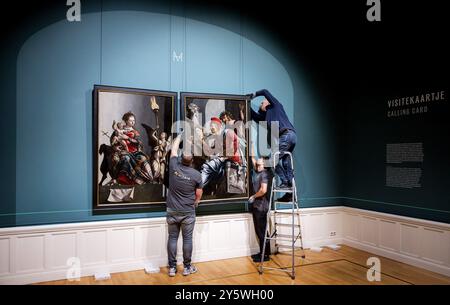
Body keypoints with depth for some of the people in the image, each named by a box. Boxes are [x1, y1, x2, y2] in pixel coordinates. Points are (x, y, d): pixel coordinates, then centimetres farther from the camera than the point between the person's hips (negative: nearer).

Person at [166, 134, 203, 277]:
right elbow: (199, 194, 0)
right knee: (187, 239, 7)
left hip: (172, 211, 2)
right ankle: (187, 267, 16)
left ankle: (172, 267, 14)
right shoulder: (196, 174, -11)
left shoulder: (173, 166, -7)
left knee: (172, 238, 8)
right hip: (188, 212, -2)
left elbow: (174, 148, 11)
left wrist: (180, 136, 26)